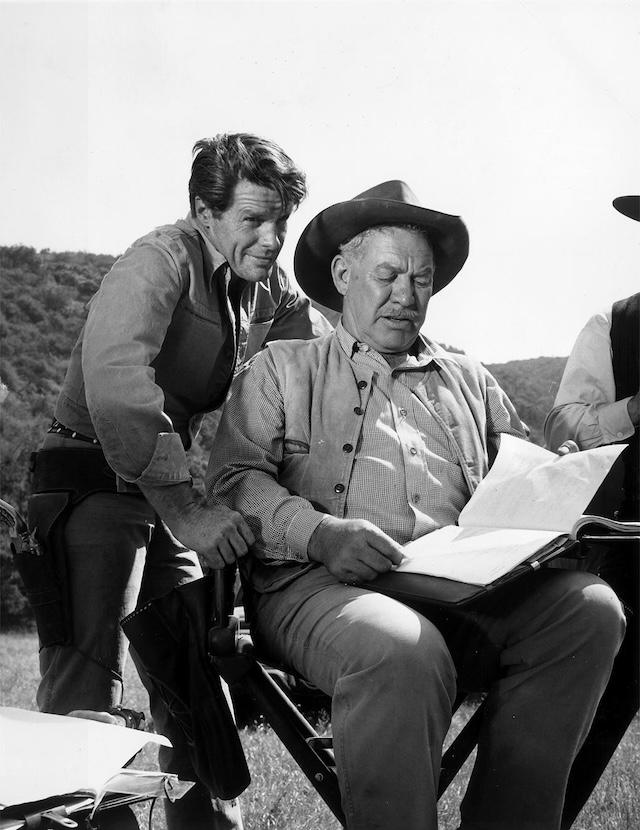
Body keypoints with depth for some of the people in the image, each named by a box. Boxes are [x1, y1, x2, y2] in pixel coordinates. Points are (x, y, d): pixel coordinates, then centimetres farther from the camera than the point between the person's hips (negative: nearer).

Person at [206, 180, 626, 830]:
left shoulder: (469, 380, 29)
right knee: (402, 649, -38)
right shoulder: (282, 369, 18)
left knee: (589, 606, -23)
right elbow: (236, 479, 4)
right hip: (322, 582, -4)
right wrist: (320, 532, -15)